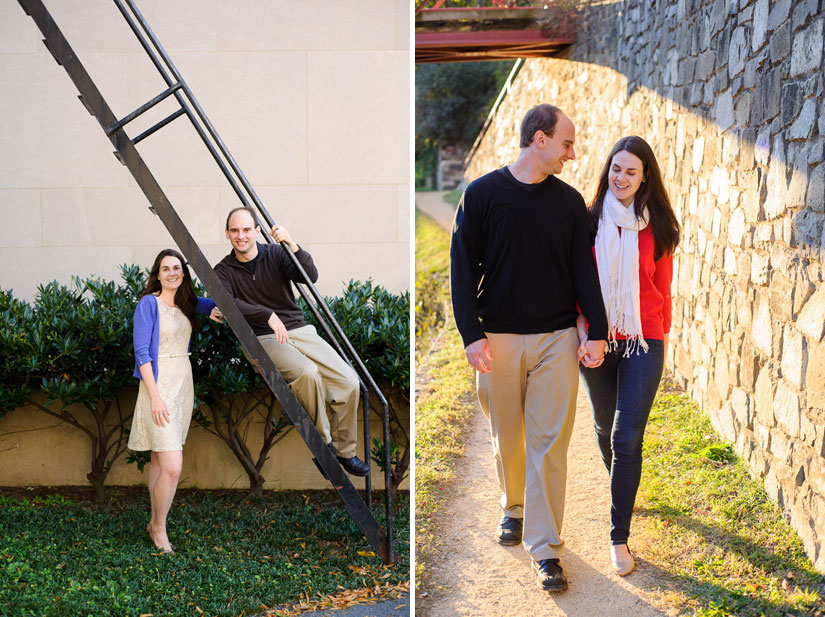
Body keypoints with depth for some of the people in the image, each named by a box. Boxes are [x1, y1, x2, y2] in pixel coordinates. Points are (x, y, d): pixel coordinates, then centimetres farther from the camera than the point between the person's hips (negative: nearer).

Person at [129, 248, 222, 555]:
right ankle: (159, 528, 6)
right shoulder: (149, 304, -9)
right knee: (172, 467, -11)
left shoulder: (186, 304, 9)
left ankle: (154, 523, 23)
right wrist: (155, 396, -19)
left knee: (159, 460, 15)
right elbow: (142, 352, -13)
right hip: (159, 384, -7)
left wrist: (218, 310, -2)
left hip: (183, 383, 7)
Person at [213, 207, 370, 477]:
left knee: (349, 381, -15)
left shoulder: (275, 254, 8)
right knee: (307, 372, -34)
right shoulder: (223, 270, 4)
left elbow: (310, 276, -7)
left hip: (299, 330, 3)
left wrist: (292, 245, -22)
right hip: (264, 339, -3)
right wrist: (268, 316, -25)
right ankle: (322, 443, -16)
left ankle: (343, 450, 4)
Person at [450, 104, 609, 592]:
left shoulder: (570, 201, 6)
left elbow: (584, 269, 7)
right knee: (507, 437, 11)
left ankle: (546, 548, 4)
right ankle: (514, 507, 39)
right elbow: (463, 268, -2)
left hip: (557, 338, 1)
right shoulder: (482, 194, -1)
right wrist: (472, 333, -9)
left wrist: (597, 331, -1)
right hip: (499, 336, -1)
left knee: (549, 443, -2)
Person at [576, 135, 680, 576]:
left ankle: (619, 537, -2)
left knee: (628, 437, -8)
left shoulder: (657, 228, 0)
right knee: (605, 427, 17)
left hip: (643, 341, -2)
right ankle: (620, 488, 47)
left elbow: (663, 287, 8)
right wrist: (583, 334, -10)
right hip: (597, 341, 2)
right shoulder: (589, 221, 0)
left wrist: (662, 336, 12)